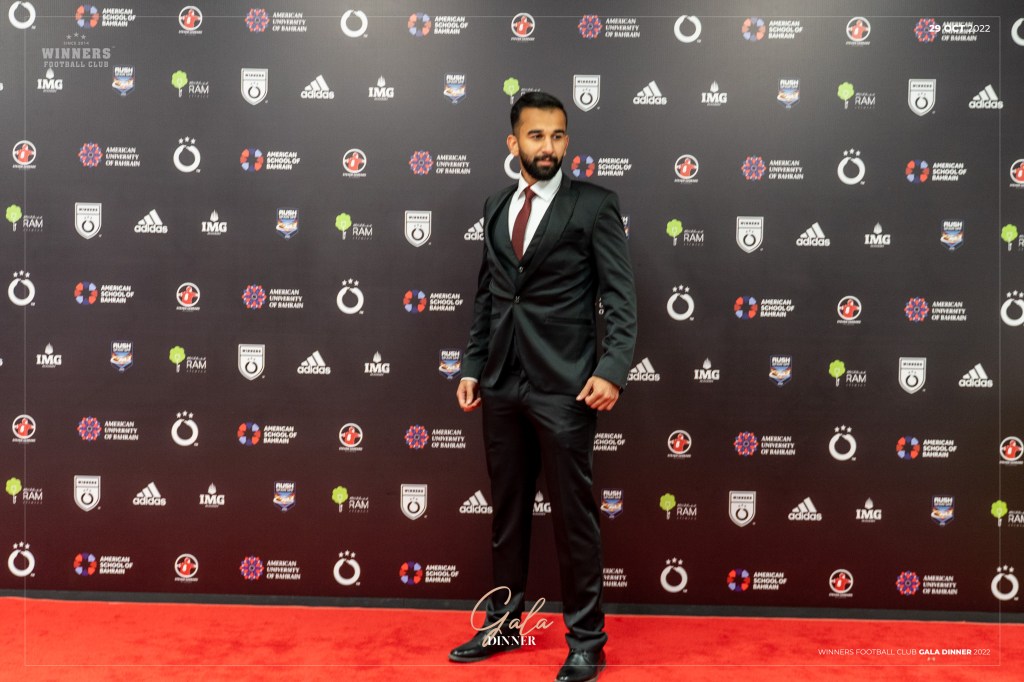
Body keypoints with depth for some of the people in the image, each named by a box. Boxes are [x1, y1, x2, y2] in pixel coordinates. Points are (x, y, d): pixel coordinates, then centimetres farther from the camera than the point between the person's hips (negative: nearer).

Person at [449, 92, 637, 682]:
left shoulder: (594, 204, -4)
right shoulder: (496, 207, 12)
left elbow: (621, 297, -8)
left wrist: (612, 371, -19)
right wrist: (472, 367, 10)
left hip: (564, 387, -5)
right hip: (501, 385, 5)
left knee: (574, 516, 5)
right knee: (507, 511, 16)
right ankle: (505, 623, 32)